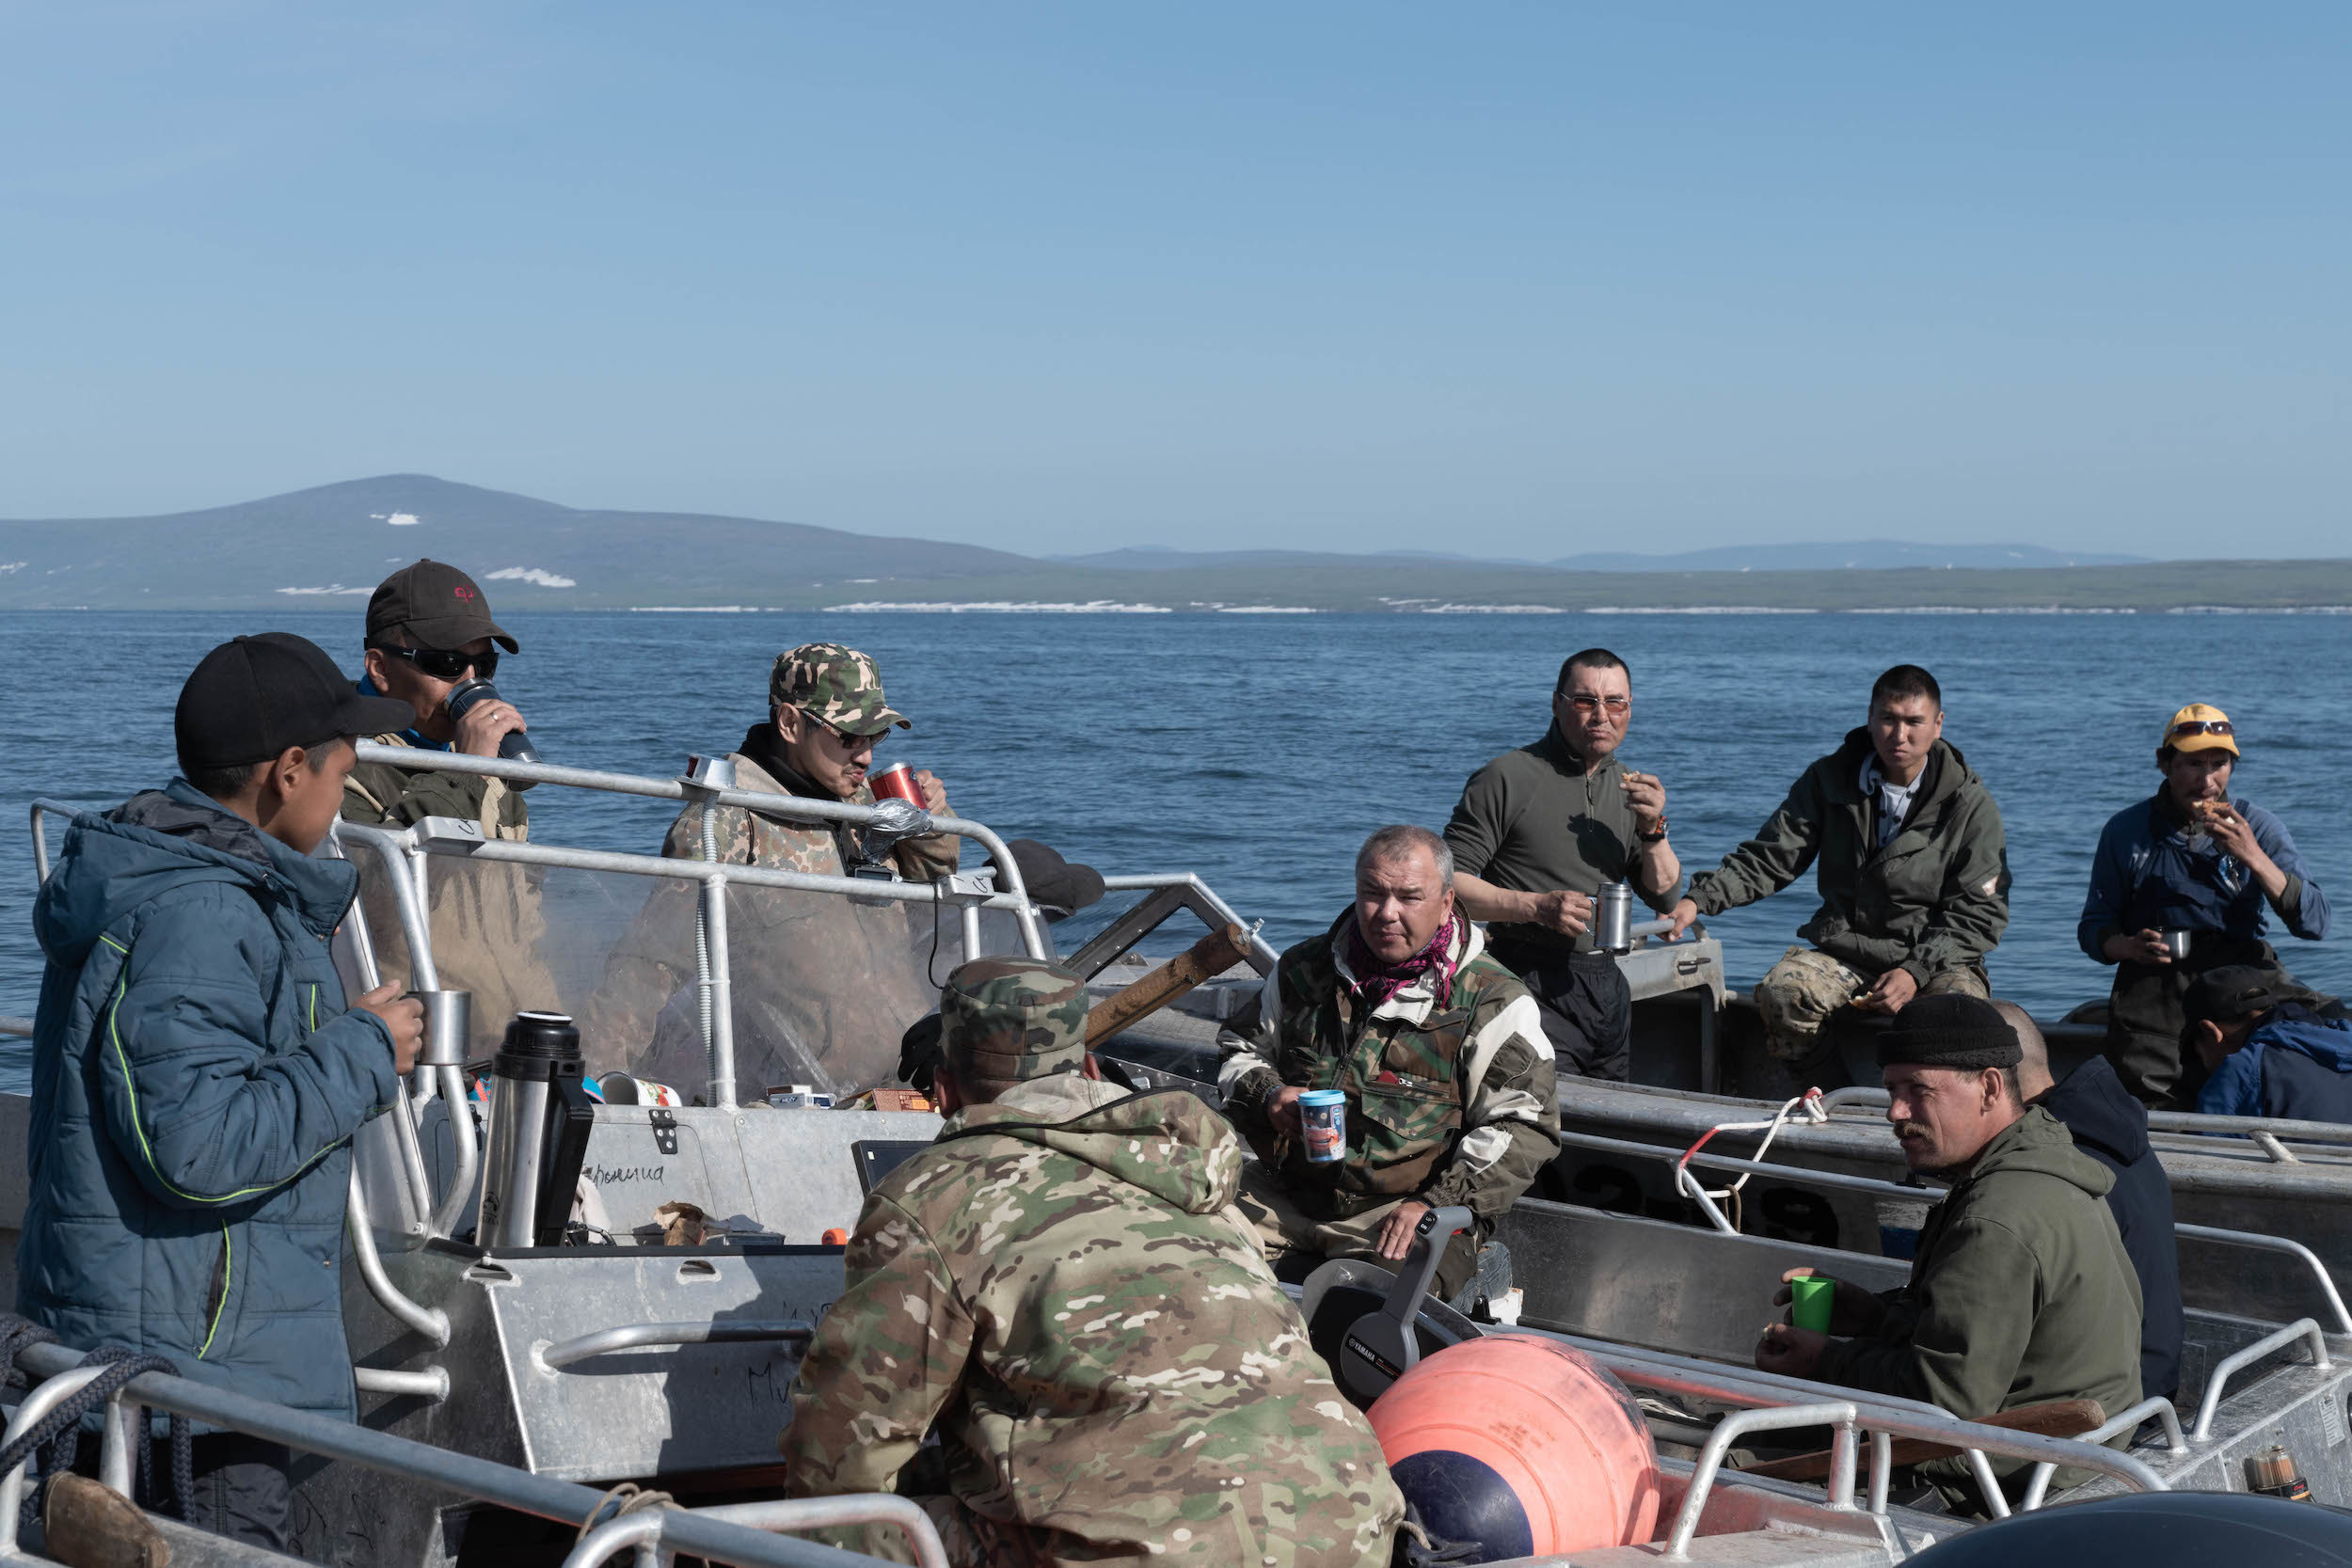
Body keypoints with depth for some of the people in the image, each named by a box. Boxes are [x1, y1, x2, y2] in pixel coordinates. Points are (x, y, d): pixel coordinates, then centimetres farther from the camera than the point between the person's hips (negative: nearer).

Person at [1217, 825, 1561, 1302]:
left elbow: (1526, 1126, -5)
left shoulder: (1492, 1001, -1)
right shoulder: (1306, 970, 12)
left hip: (1407, 1207, -4)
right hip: (1283, 1197, 4)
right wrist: (1268, 1095, 1)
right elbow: (1238, 1048, 26)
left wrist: (1436, 1204, -15)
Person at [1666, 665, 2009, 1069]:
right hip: (1846, 955, 2)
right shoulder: (1830, 780, 6)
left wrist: (1915, 972, -18)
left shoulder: (1971, 804, -2)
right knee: (1781, 991, -30)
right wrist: (1699, 899, -13)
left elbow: (1980, 913, -4)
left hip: (1938, 961, -2)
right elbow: (1769, 858, 5)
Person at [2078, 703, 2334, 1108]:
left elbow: (2315, 924, -2)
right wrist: (2129, 947, -12)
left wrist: (2253, 858, -14)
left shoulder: (2258, 827, 8)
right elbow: (2094, 928, 12)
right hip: (2156, 980, -1)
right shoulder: (2126, 831, 8)